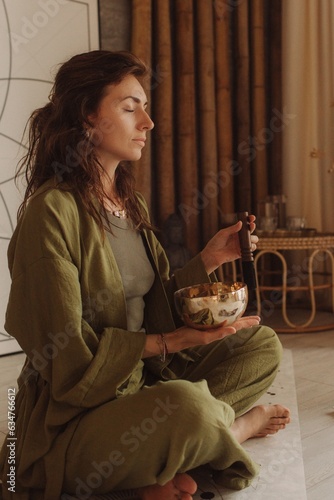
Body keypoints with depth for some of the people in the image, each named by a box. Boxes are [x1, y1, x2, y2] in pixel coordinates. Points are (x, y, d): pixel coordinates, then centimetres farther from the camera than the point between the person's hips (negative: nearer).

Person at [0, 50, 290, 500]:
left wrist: (210, 258, -3)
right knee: (187, 405, -36)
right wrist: (168, 342, -22)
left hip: (145, 379, 9)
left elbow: (155, 304, 9)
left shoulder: (131, 204, 9)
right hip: (74, 417, -8)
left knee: (263, 344, 5)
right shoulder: (52, 211, -18)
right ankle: (236, 424, 1)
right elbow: (65, 352, -19)